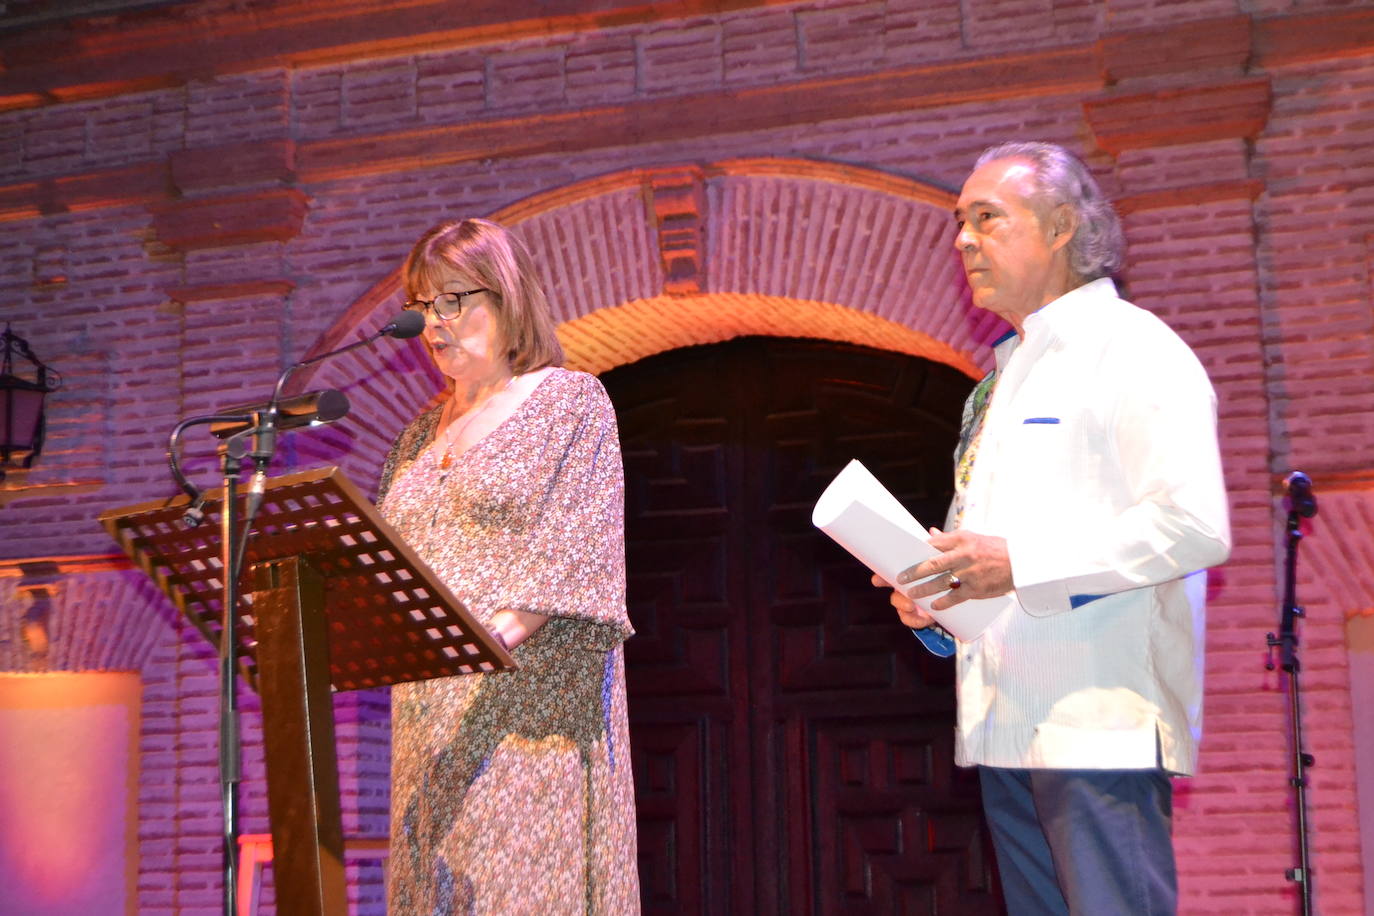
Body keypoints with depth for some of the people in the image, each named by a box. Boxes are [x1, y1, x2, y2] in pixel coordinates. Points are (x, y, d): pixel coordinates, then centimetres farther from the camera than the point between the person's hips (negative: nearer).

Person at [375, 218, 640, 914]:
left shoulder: (570, 401, 2)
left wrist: (497, 631, -23)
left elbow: (575, 551, -10)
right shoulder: (422, 431, 21)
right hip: (433, 717, 6)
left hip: (531, 711, -6)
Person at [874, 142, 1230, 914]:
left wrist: (1019, 563, -22)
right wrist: (933, 588, 7)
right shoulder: (1008, 371, 22)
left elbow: (1195, 525, -18)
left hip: (1100, 722, -9)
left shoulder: (1135, 350, -6)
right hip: (1008, 723, 9)